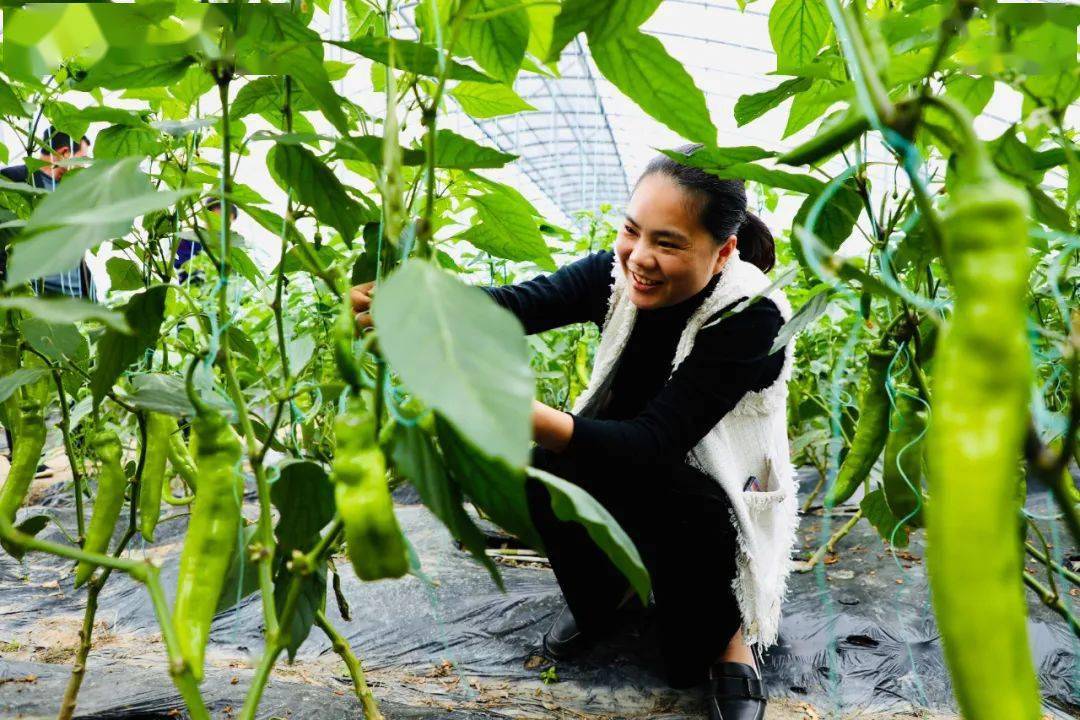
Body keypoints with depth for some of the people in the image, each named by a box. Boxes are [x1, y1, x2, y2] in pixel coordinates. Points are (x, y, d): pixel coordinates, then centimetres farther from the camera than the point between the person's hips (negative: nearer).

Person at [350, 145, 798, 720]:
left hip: (723, 508, -4)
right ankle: (603, 596, 7)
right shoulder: (619, 273, -16)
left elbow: (653, 443, -37)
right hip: (623, 468, 5)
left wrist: (525, 413, -53)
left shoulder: (753, 317, -29)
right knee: (550, 467, -25)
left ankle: (725, 637, -2)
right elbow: (518, 303, -33)